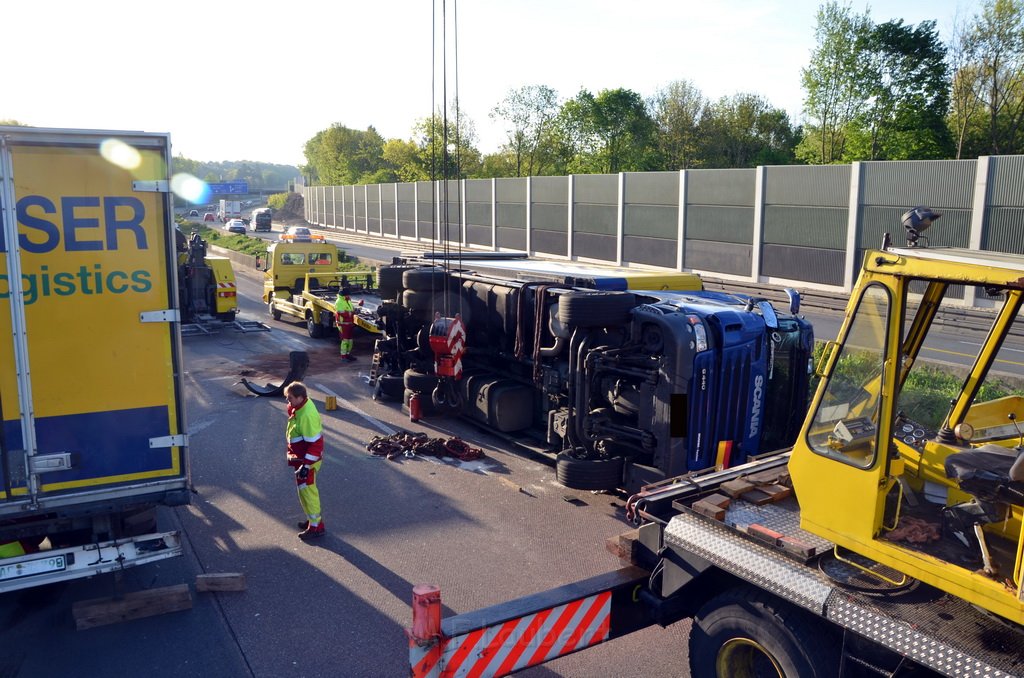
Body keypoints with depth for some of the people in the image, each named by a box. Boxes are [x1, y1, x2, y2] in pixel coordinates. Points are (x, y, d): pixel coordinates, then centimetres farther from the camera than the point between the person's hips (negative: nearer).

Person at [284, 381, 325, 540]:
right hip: (301, 458, 10)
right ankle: (312, 519, 35)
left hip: (307, 461, -10)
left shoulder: (307, 415, -29)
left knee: (307, 491, 0)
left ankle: (316, 527, 11)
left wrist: (306, 465, -25)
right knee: (305, 490, 21)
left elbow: (315, 443, -28)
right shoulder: (301, 407, 1)